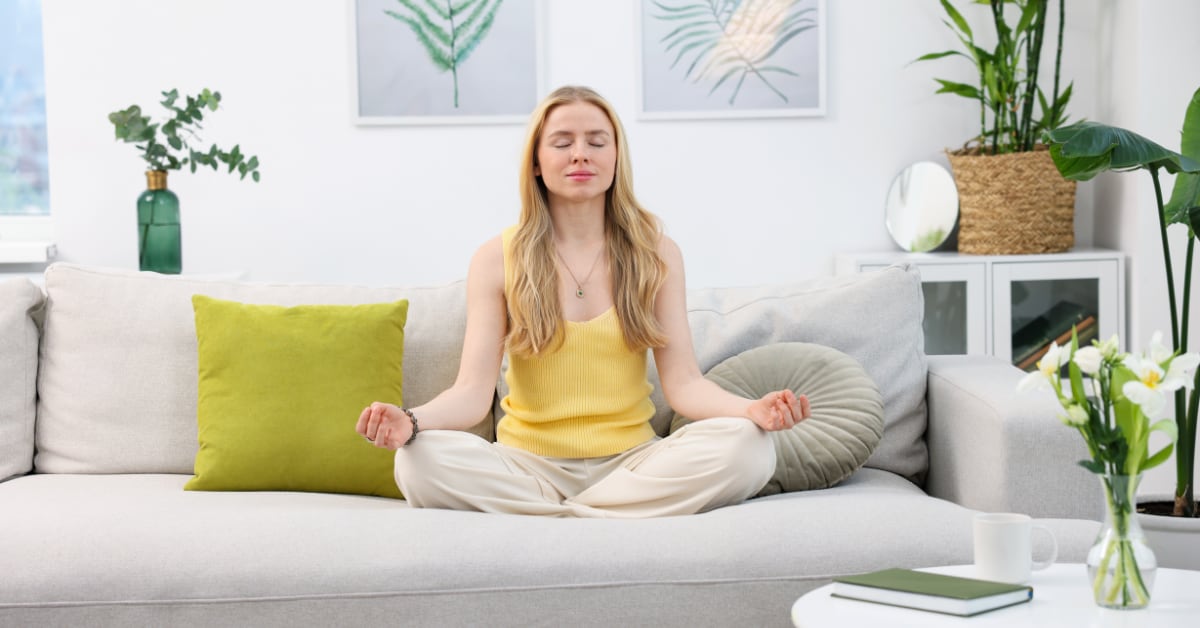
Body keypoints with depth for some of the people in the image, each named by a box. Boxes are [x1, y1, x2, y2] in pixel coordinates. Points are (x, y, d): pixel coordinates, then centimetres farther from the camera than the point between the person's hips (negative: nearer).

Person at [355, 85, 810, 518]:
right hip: (529, 464, -1)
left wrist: (751, 409, -24)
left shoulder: (657, 255, 6)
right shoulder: (497, 259, 2)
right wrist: (412, 421, -29)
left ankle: (545, 518, -20)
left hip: (631, 462, 1)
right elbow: (474, 390, -6)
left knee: (746, 445, -28)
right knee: (421, 458, -31)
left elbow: (683, 382, -2)